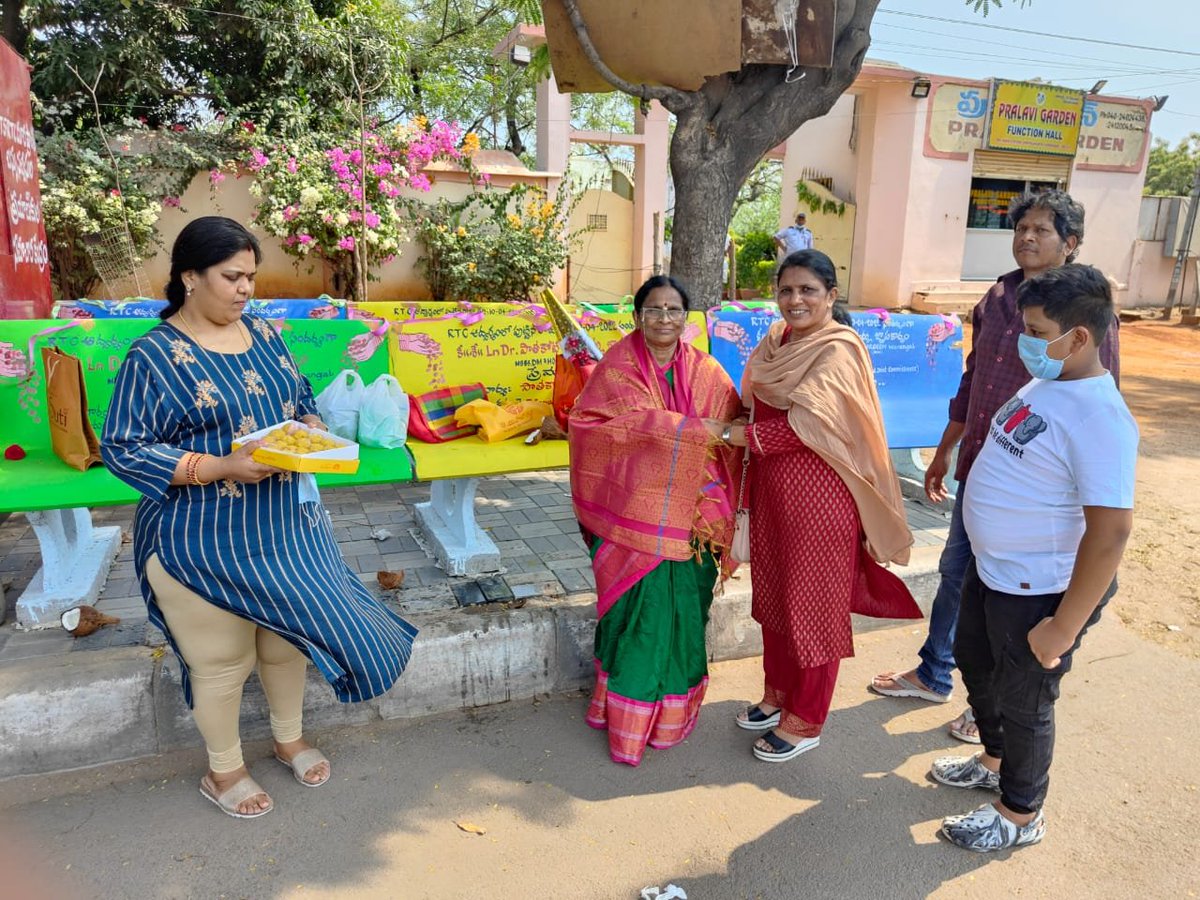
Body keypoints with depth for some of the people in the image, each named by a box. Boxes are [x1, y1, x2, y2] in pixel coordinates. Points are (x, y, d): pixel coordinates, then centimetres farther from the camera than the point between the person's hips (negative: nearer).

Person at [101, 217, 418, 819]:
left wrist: (310, 428, -8)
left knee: (289, 634, 19)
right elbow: (123, 449, -15)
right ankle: (223, 771, 34)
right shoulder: (154, 356, -13)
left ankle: (290, 738, 44)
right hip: (205, 543, -5)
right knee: (222, 659, 10)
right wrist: (221, 466, -25)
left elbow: (301, 398, 16)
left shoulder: (263, 333, 5)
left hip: (284, 525, 6)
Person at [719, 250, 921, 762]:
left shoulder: (838, 350, -15)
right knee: (773, 595, 18)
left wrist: (741, 435, -18)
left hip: (819, 495, -8)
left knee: (813, 605, 6)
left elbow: (809, 423, -25)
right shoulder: (777, 341, 9)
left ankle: (804, 722, 23)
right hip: (772, 488, 8)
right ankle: (778, 696, 38)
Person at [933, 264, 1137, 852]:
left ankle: (1020, 815, 35)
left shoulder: (1099, 418, -27)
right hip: (990, 568, 9)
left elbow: (1110, 531, -28)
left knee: (1021, 700, 10)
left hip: (1038, 592, -9)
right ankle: (995, 760, 52)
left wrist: (1064, 628, -25)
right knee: (974, 661, 26)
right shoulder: (1043, 383, 1)